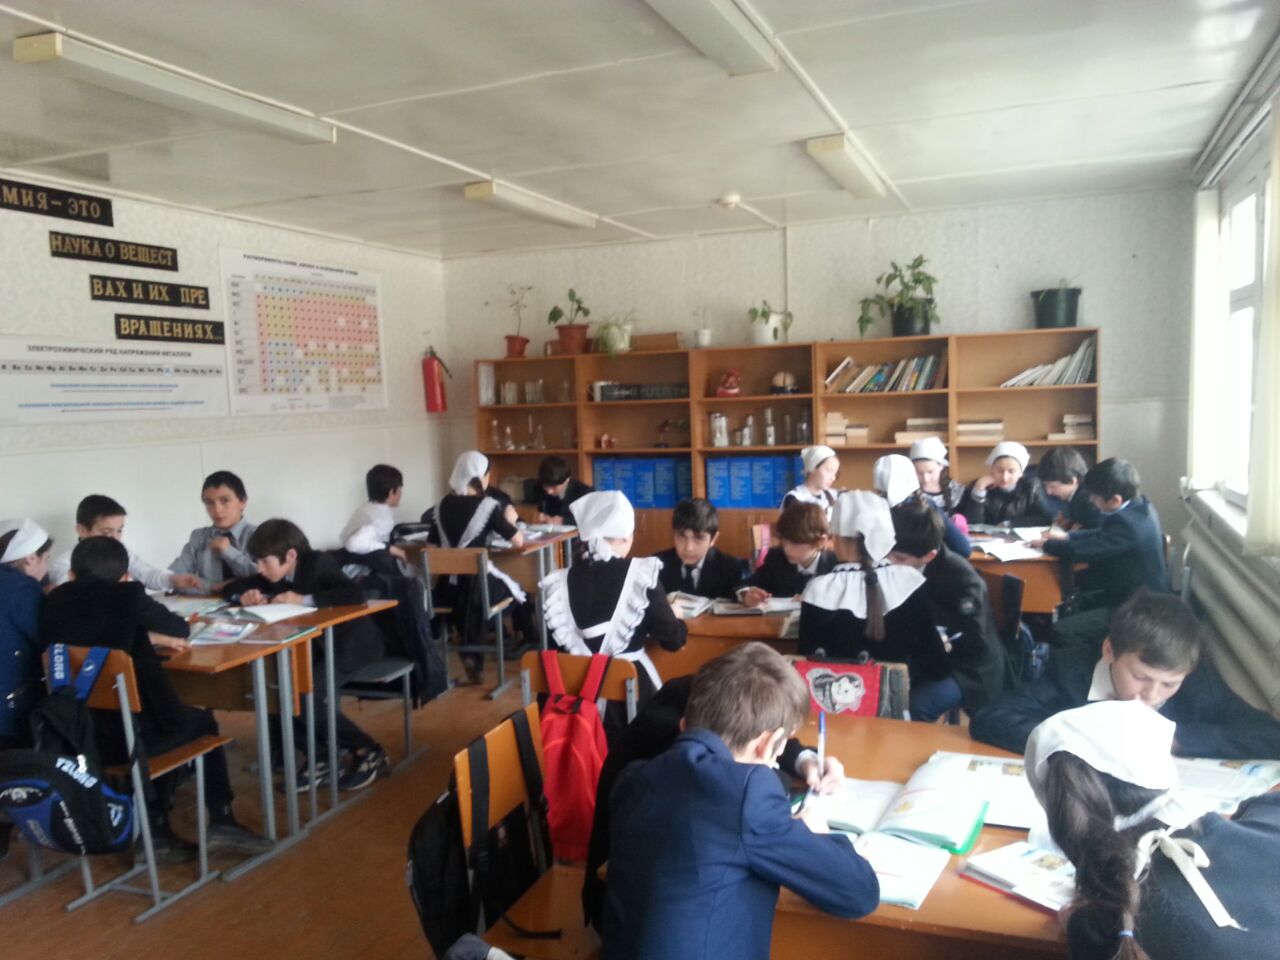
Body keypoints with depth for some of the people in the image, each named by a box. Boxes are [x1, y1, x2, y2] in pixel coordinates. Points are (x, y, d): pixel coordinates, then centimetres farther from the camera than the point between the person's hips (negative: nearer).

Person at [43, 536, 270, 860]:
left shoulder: (55, 601, 4)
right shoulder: (128, 594, -9)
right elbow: (180, 629, 7)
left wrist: (147, 638, 20)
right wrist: (151, 632, 25)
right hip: (127, 734, -5)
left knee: (176, 717, 30)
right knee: (202, 721, 23)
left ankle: (156, 830, 30)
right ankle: (221, 823, 24)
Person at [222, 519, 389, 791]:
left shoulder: (318, 564, -21)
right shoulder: (274, 574, 1)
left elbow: (356, 595, -36)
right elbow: (229, 589, 12)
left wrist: (304, 599, -36)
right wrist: (246, 595, -11)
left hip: (349, 643, -8)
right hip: (313, 645, 8)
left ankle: (368, 752, -11)